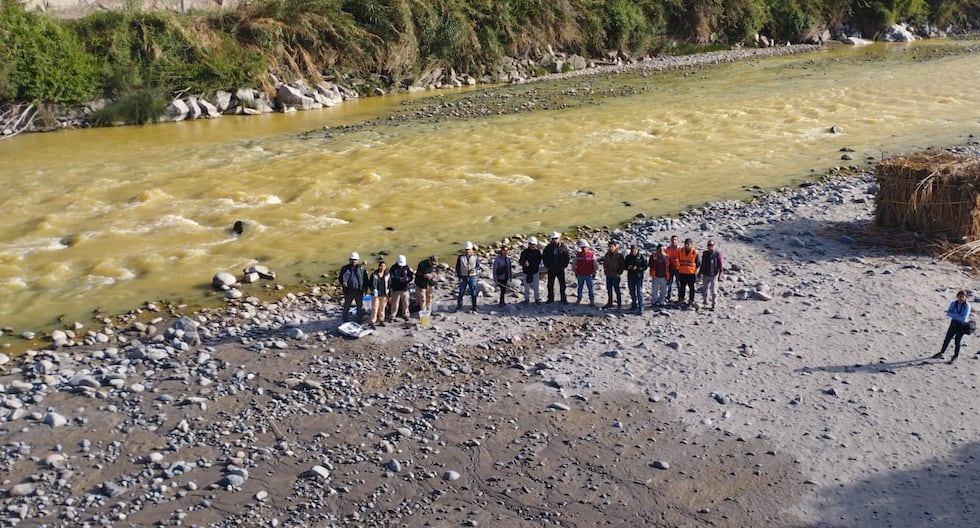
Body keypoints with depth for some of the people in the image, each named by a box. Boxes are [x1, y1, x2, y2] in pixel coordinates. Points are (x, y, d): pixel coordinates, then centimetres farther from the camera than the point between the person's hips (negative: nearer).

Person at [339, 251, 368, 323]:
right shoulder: (345, 268, 1)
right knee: (346, 306, 5)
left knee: (360, 306, 9)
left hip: (359, 291, 1)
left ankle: (359, 321, 21)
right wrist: (342, 282, -17)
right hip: (349, 290, -1)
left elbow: (365, 278, 8)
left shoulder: (361, 268, 4)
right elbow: (341, 277, 4)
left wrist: (365, 287, 0)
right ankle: (345, 322, 15)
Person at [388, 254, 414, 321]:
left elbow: (411, 277, 1)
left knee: (405, 303, 10)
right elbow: (392, 277, -15)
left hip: (405, 289, 3)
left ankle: (405, 315, 26)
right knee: (395, 304, -2)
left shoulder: (407, 268, 2)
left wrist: (407, 279, -20)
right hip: (396, 289, -3)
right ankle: (393, 317, 7)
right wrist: (399, 279, -28)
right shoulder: (394, 268, -6)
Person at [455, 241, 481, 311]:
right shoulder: (460, 257, 1)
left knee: (473, 293, 3)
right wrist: (459, 277, -6)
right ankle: (459, 305, 13)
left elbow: (478, 266, 5)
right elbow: (457, 268, 2)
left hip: (472, 277, 0)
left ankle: (474, 307, 11)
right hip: (463, 277, 0)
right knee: (461, 292, 2)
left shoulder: (475, 257, 3)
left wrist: (475, 269, -19)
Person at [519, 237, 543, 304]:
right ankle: (527, 298, 21)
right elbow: (521, 261, -7)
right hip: (526, 272, -1)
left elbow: (539, 261, 9)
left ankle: (537, 298, 19)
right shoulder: (525, 252, -7)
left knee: (536, 286, 6)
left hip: (535, 271, 1)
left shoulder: (537, 251, -1)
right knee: (527, 286, 8)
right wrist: (524, 263, -29)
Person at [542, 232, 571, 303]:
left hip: (560, 269, -1)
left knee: (562, 284, 4)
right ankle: (550, 298, 19)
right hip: (551, 270, 1)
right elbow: (544, 257, 6)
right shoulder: (548, 247, -2)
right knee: (550, 285, 7)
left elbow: (568, 257, 3)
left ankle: (563, 298, 15)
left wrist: (564, 265, -4)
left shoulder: (563, 247, -4)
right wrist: (547, 266, 0)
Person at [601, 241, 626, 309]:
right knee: (609, 290, 14)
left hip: (615, 276, -6)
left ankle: (619, 304, 4)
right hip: (608, 275, 6)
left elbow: (623, 265, -8)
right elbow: (604, 263, 22)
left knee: (617, 290, -3)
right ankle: (609, 303, 26)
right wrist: (605, 270, 11)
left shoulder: (619, 255, -9)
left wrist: (619, 273, -12)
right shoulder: (607, 254, 8)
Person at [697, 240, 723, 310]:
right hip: (705, 275, 6)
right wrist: (700, 272, 19)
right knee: (705, 289, 16)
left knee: (713, 291, -5)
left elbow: (720, 265, -8)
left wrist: (720, 275, -12)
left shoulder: (717, 253, -8)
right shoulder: (705, 253, 9)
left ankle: (713, 304, 0)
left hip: (714, 275, -6)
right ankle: (705, 302, 30)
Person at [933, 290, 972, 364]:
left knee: (957, 341, 2)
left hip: (962, 325, -4)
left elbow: (964, 318, -23)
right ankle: (941, 353, 23)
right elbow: (948, 314, -10)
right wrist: (957, 315, -23)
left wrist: (953, 315, -16)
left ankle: (955, 357, 18)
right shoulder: (953, 303, -5)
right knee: (947, 339, 10)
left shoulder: (967, 306, -17)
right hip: (954, 324, 4)